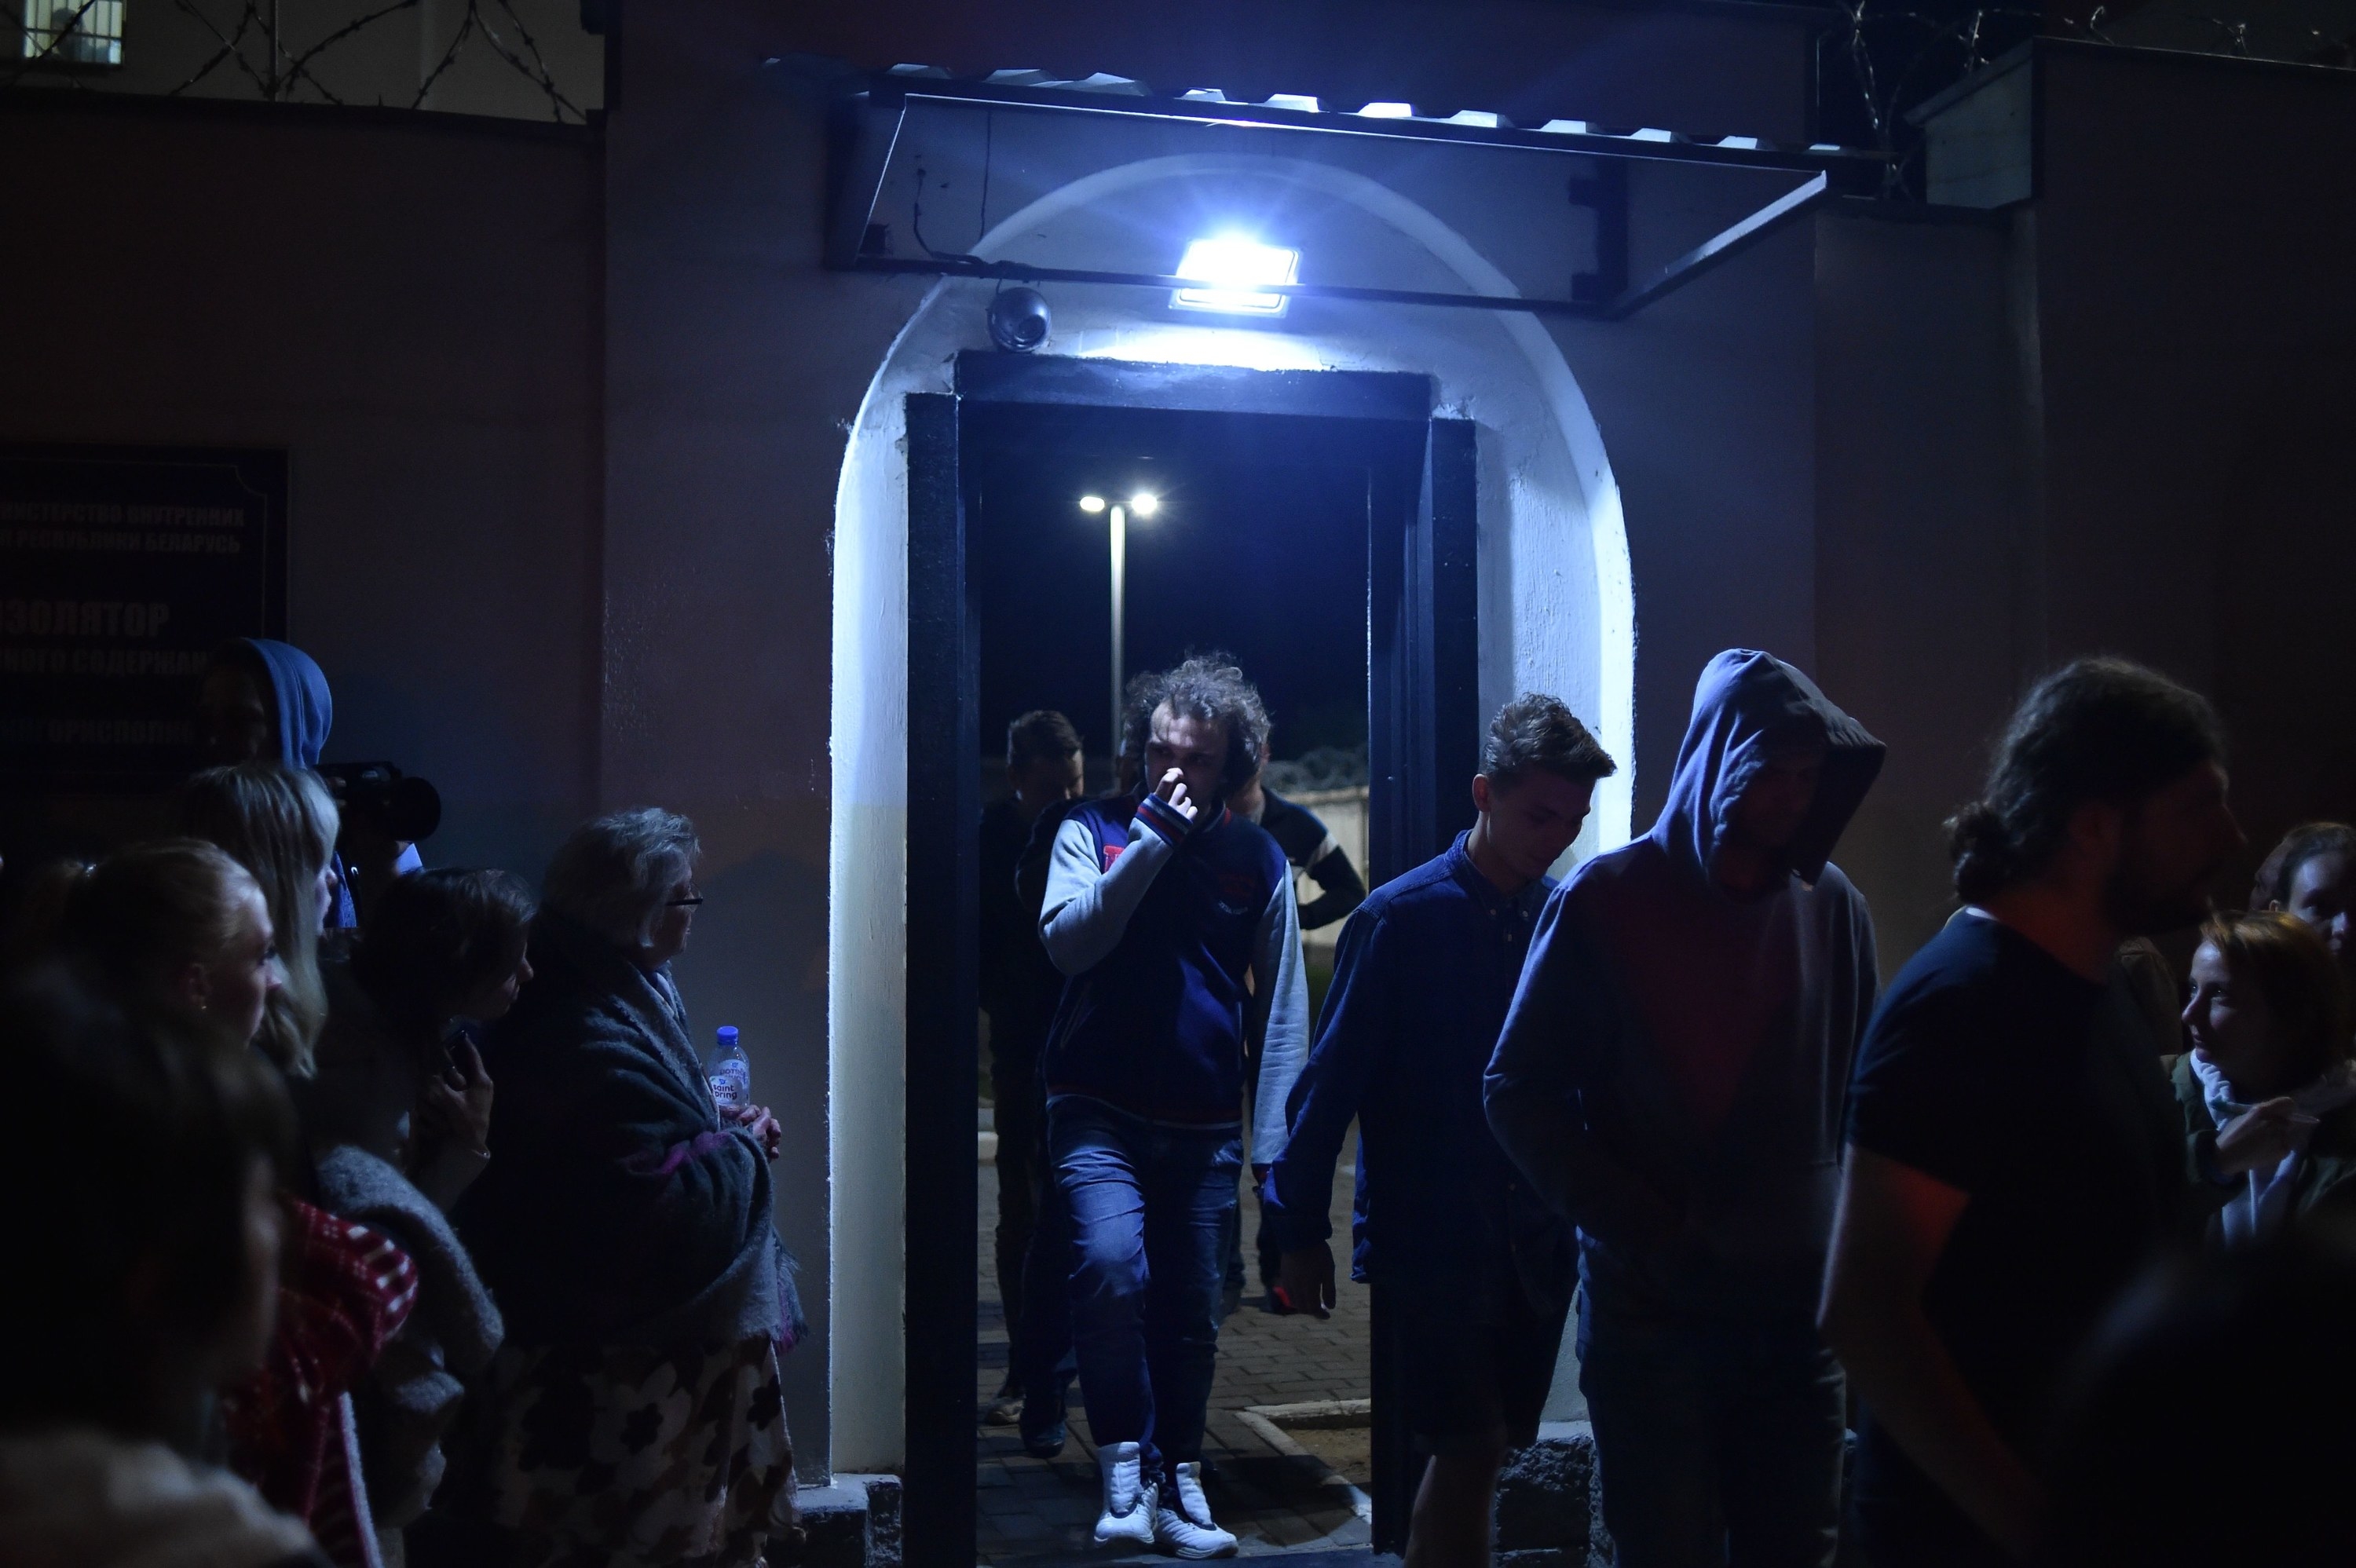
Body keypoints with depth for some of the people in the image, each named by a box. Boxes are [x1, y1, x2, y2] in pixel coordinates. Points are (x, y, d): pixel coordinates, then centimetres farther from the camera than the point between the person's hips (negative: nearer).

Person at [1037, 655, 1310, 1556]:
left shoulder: (1258, 859, 5)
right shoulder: (1094, 831, 3)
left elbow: (1282, 1006, 6)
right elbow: (1066, 940, -13)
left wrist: (1273, 1138, 0)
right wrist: (1152, 836, -16)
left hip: (1205, 1126, 2)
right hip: (1101, 1110, -2)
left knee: (1192, 1312, 9)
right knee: (1111, 1262, -23)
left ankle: (1177, 1485, 27)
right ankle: (1129, 1466, -6)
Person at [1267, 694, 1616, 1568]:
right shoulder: (1403, 918, -8)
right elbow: (1331, 1079, -6)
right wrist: (1300, 1230, -6)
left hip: (1536, 1238, 4)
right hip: (1433, 1234, -4)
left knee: (1476, 1453, 12)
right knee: (1471, 1448, -8)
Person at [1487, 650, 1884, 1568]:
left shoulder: (1831, 907, 3)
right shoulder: (1606, 903, -6)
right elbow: (1520, 1095, -5)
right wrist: (1643, 1232, -12)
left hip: (1800, 1308, 3)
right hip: (1651, 1312, -3)